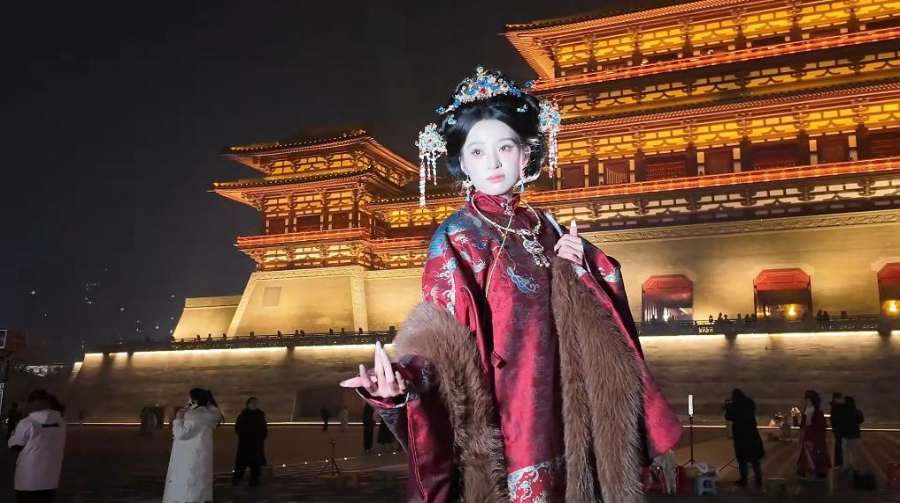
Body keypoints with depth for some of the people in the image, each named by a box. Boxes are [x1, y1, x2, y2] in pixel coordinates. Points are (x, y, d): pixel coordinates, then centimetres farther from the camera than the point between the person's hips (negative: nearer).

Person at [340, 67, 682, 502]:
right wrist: (403, 378, -35)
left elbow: (595, 317, 13)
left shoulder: (545, 228, 8)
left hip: (560, 414, 6)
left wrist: (580, 266, -6)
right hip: (504, 419, -6)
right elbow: (445, 338, -16)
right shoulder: (457, 238, -8)